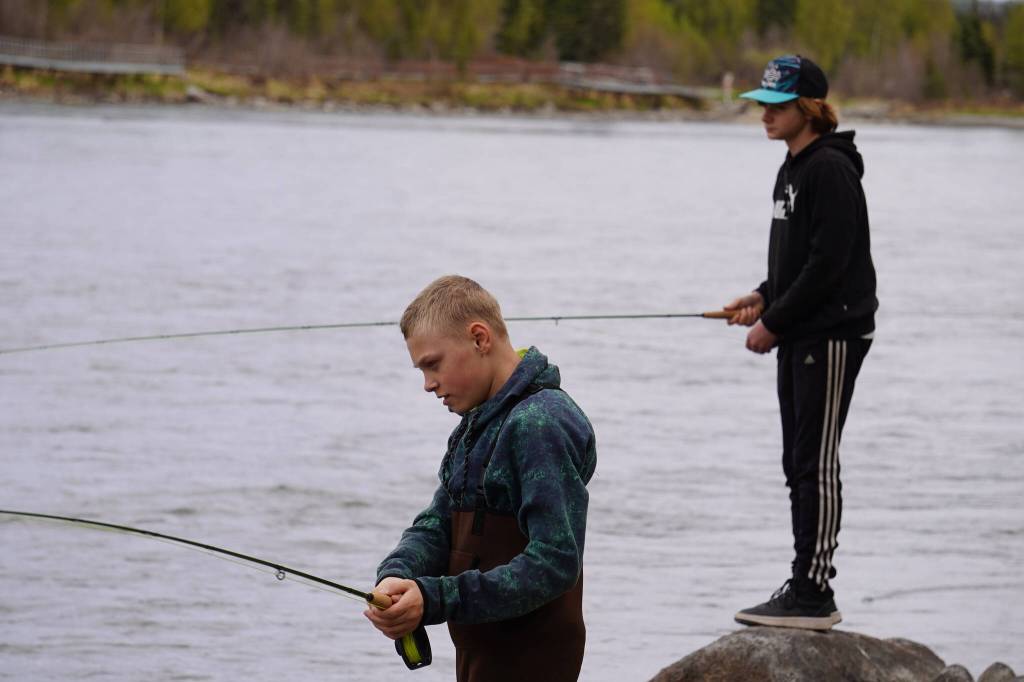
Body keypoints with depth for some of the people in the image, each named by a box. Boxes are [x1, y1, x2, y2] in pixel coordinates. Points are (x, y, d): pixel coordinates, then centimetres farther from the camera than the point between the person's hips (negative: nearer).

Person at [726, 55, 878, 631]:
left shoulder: (831, 169, -15)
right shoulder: (794, 167, 15)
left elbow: (828, 262, -20)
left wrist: (774, 322, -15)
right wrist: (764, 298, 8)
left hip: (833, 334, -10)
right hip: (802, 335, 10)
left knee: (817, 463, -8)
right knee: (799, 464, 11)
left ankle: (814, 595, -6)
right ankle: (807, 590, 16)